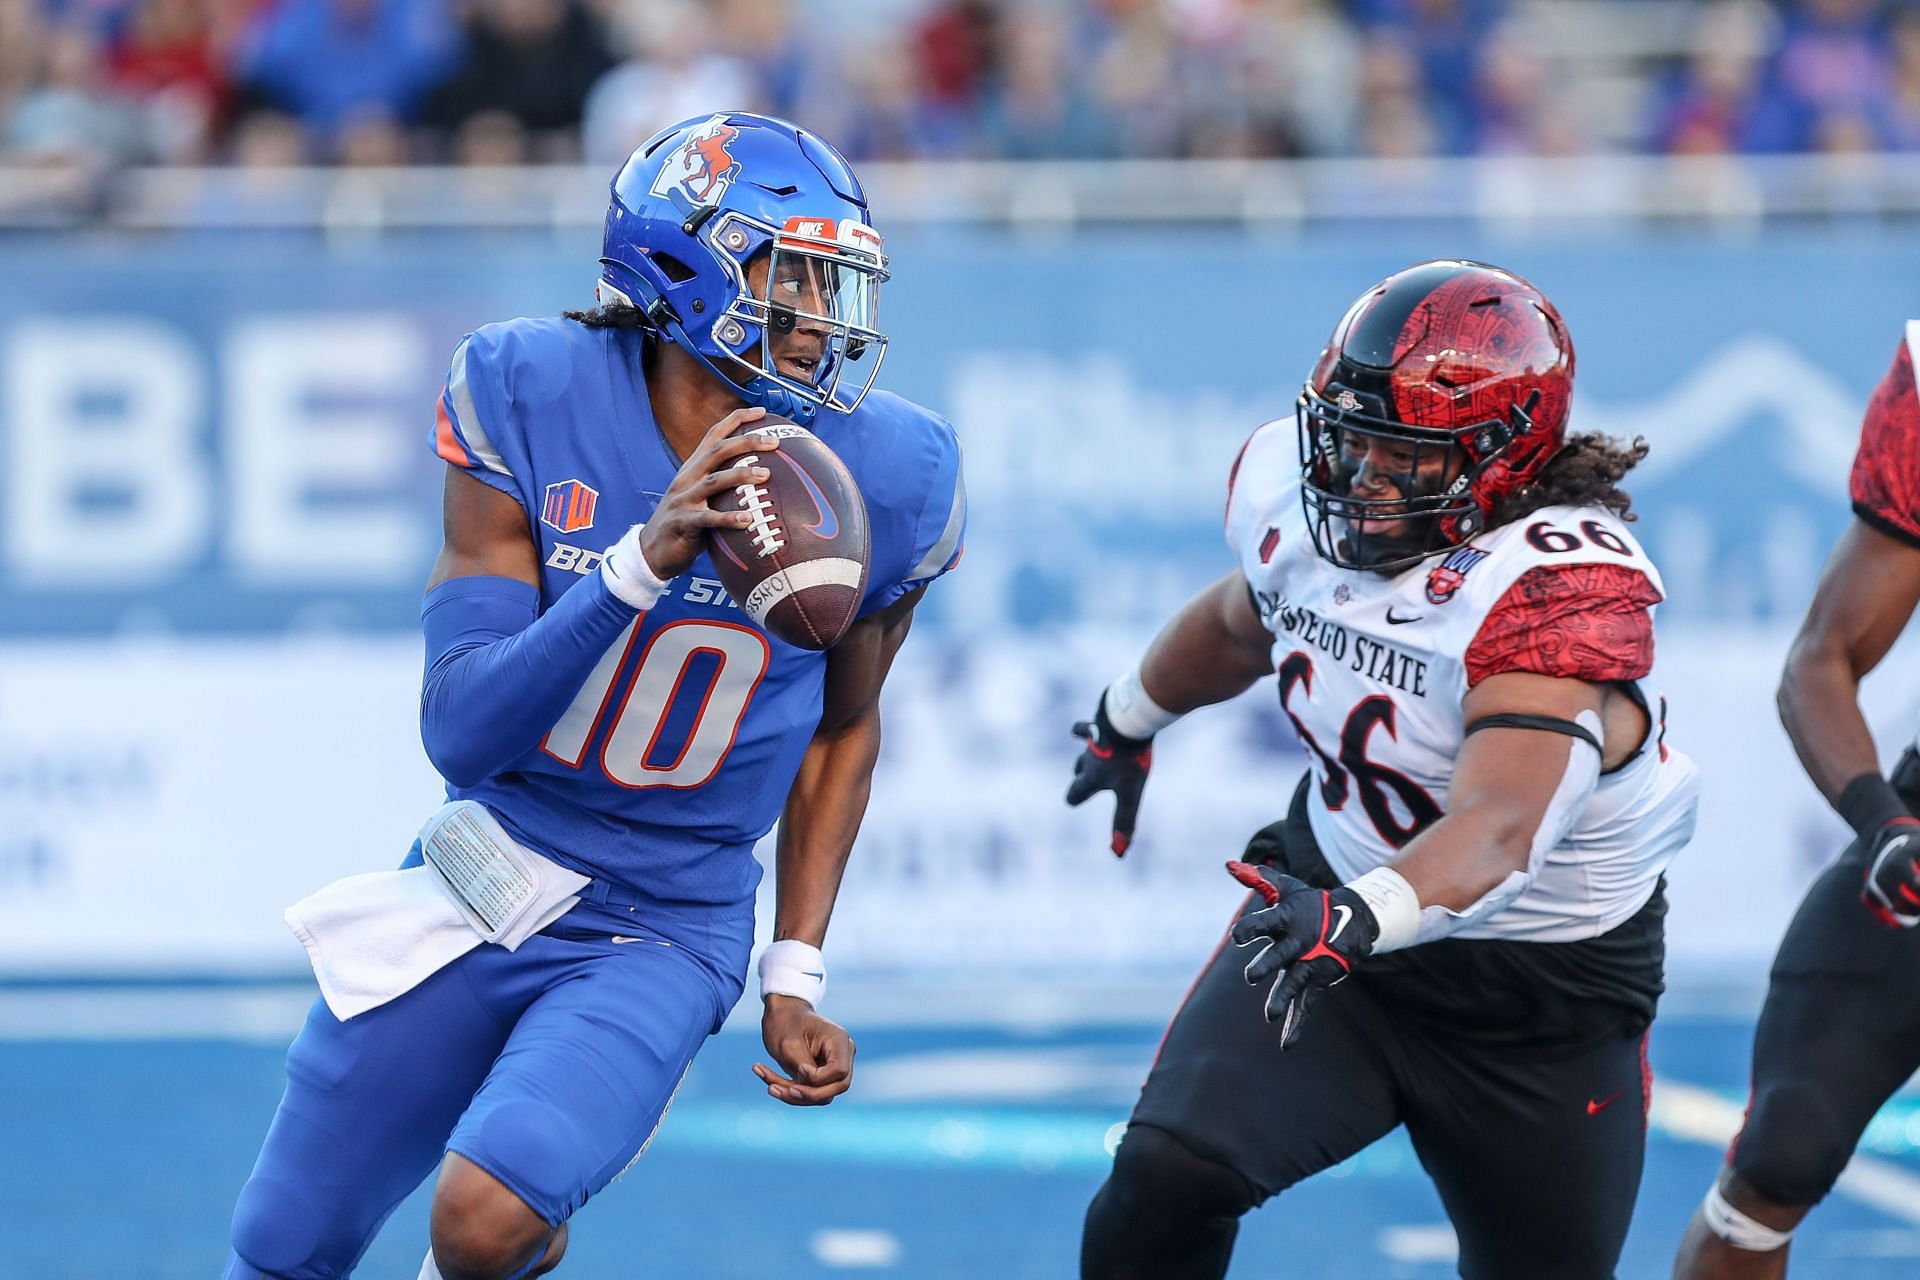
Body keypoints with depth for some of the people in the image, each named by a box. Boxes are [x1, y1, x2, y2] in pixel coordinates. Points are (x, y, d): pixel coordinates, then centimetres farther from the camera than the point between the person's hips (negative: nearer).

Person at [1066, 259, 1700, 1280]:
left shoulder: (1553, 587, -30)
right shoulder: (1294, 490, -11)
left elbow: (1499, 828, -45)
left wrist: (1363, 917, -63)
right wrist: (1129, 719, 34)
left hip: (1543, 986, -4)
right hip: (1335, 897, 4)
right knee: (1166, 1173, -19)